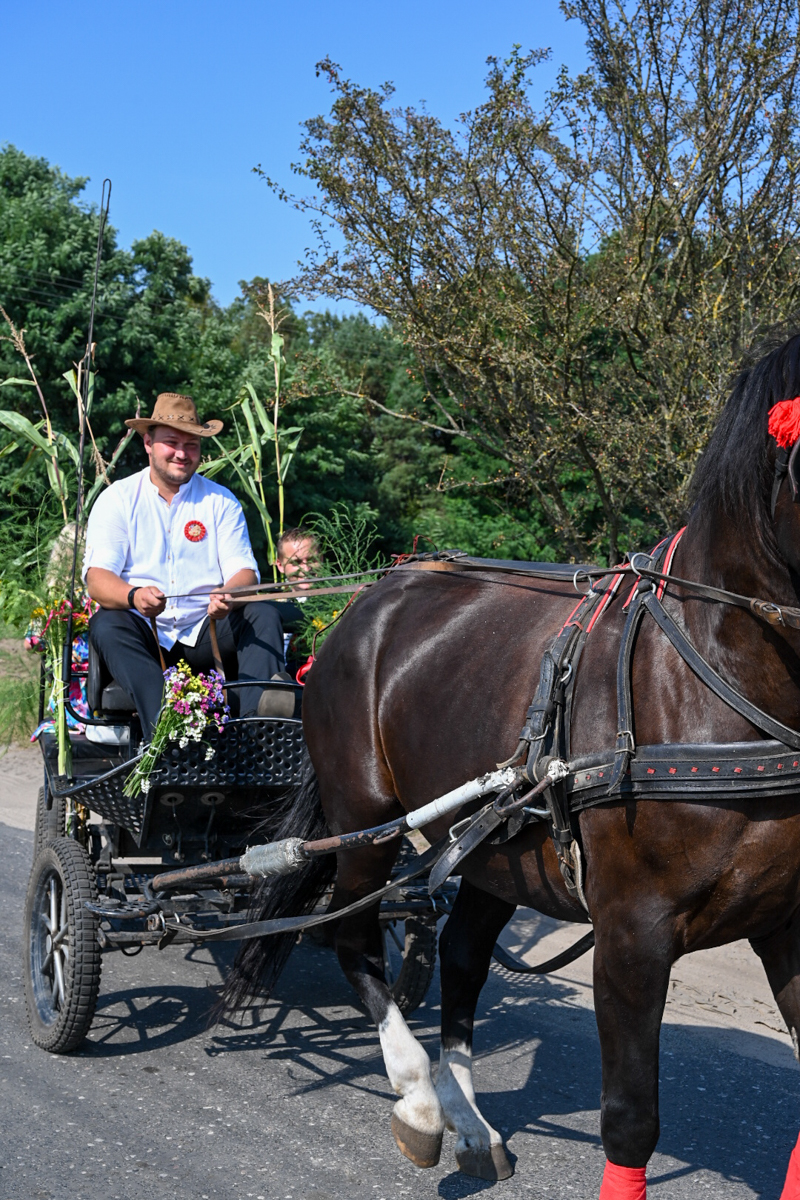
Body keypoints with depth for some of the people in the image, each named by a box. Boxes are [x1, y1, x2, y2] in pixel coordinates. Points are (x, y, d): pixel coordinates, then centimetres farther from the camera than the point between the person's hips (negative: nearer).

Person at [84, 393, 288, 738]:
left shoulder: (221, 501, 10)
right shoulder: (117, 499, 5)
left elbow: (243, 570, 0)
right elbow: (97, 577, -8)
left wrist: (229, 596, -26)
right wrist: (133, 596, -32)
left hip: (205, 635, 2)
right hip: (143, 637, -2)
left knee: (263, 612, -22)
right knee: (106, 623, -31)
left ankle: (257, 717, -46)